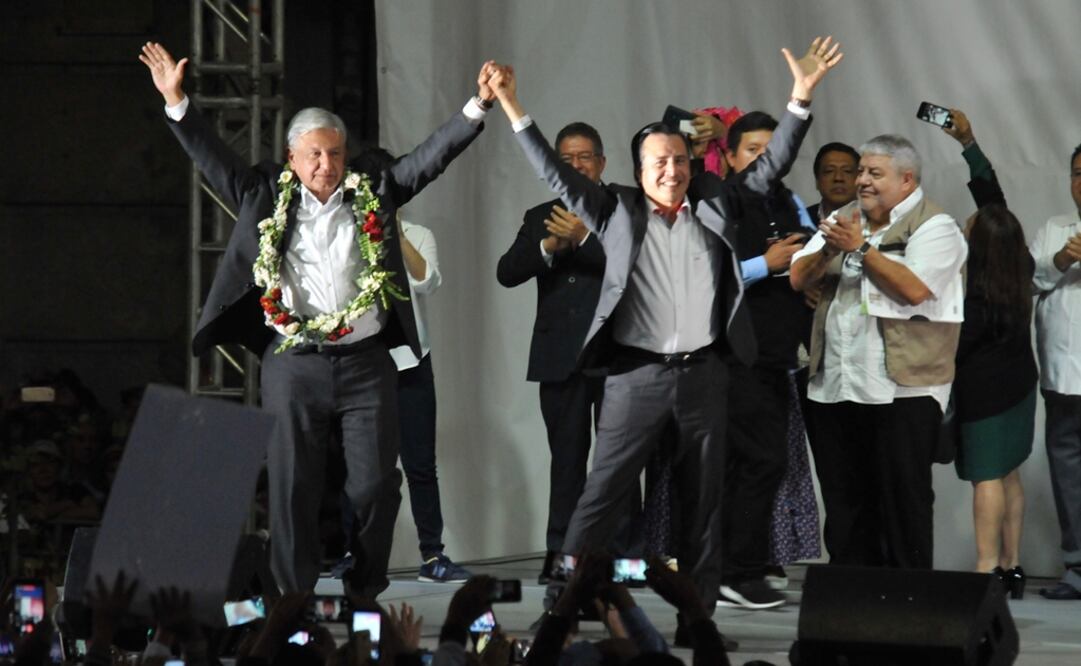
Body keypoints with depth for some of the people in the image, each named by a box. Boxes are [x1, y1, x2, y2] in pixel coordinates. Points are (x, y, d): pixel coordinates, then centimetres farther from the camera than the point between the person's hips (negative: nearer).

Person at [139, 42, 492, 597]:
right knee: (292, 488, 1)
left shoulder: (374, 196, 10)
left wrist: (477, 107, -2)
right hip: (293, 365, -1)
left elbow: (431, 156, 7)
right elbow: (212, 158, 7)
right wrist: (176, 104, -2)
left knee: (375, 485, 0)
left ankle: (366, 595, 14)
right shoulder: (266, 198, 8)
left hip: (366, 363, 1)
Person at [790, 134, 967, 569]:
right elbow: (799, 279, 10)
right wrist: (828, 249, -9)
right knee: (843, 499, 9)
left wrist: (861, 248, -17)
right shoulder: (844, 220, 17)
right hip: (835, 386, 6)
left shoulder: (934, 227, -3)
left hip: (902, 388, -6)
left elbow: (915, 289, -18)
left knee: (903, 500, -4)